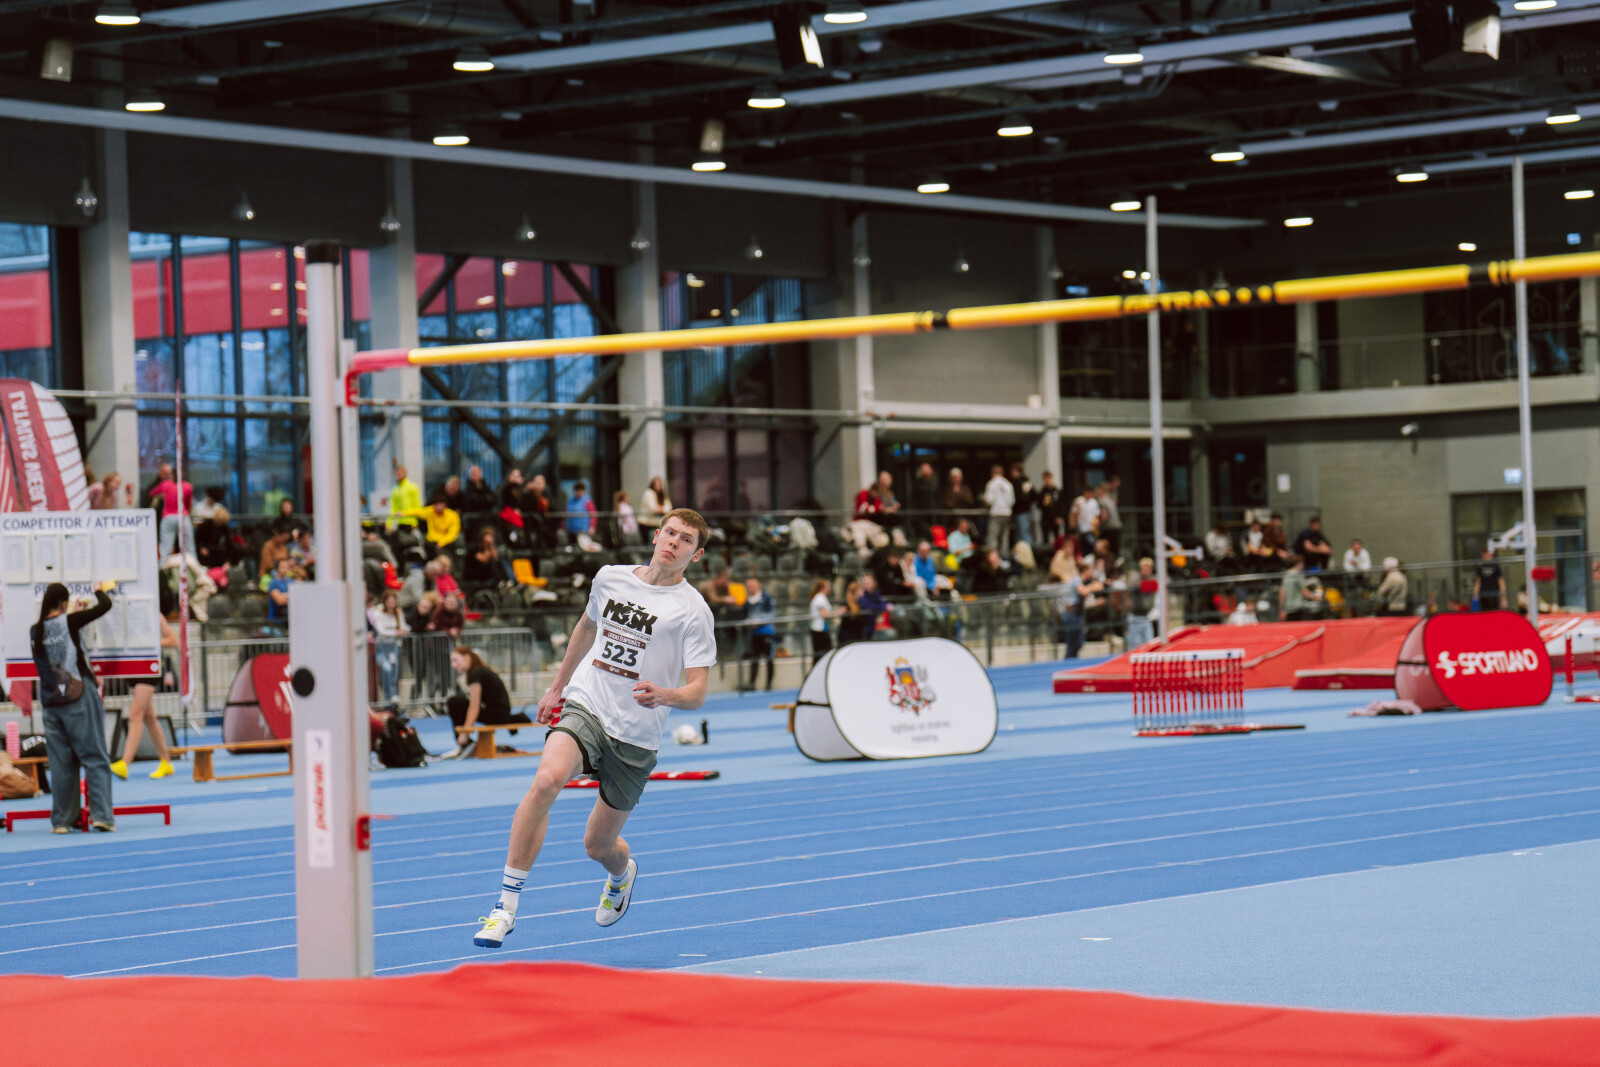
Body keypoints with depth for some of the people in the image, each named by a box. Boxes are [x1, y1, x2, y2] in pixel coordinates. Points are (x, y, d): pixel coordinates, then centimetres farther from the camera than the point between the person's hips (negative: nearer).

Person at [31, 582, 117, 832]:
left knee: (61, 762, 8)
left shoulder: (35, 631, 3)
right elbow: (104, 606, -4)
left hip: (50, 702, 4)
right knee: (94, 757, 0)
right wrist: (101, 590, 18)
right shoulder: (69, 622, -10)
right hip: (78, 699, -4)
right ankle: (101, 814, -7)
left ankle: (62, 819, 7)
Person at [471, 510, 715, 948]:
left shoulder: (693, 611, -6)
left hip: (635, 736, -2)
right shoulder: (610, 578, 7)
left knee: (598, 845, 7)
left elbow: (697, 692, -10)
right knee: (546, 780, -30)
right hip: (584, 706, 2)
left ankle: (622, 873, 49)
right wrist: (557, 685, 33)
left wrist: (665, 695, -32)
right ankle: (507, 905, -26)